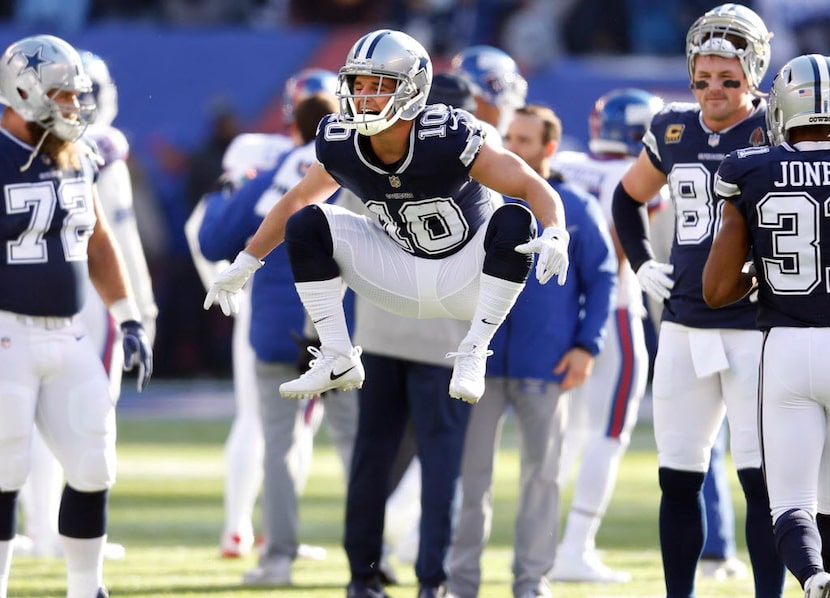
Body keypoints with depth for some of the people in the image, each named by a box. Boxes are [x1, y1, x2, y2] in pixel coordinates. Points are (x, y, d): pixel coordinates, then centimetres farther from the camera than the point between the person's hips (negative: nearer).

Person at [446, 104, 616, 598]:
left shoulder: (578, 210, 1)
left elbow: (601, 280, 3)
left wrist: (587, 345, -6)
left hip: (546, 366, -1)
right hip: (481, 358, 2)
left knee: (542, 474, 4)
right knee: (471, 472, 2)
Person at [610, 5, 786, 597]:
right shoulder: (674, 129, 8)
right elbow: (629, 196, 25)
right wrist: (642, 262, 14)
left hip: (755, 329, -5)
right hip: (684, 326, 5)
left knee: (761, 479, -7)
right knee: (678, 478, 7)